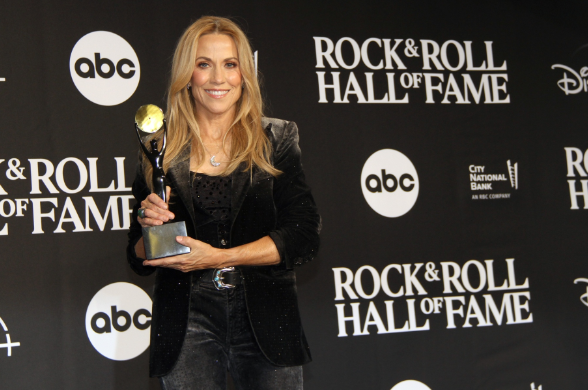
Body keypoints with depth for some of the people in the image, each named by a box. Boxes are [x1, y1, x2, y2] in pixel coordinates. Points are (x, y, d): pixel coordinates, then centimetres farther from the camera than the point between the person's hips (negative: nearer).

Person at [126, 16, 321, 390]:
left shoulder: (276, 140, 5)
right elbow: (139, 259, 12)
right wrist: (151, 226, -10)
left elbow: (305, 236, -4)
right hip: (188, 324, 0)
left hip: (264, 317, 0)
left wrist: (220, 257, -12)